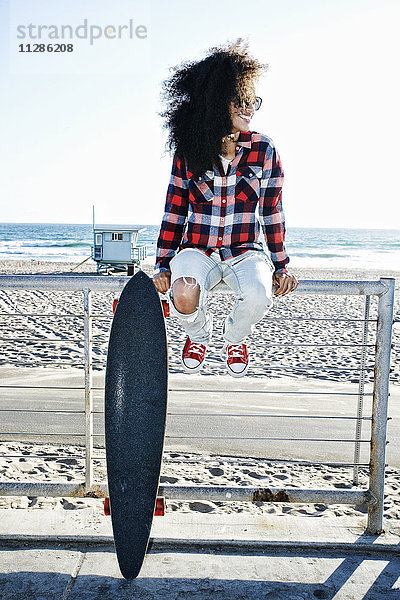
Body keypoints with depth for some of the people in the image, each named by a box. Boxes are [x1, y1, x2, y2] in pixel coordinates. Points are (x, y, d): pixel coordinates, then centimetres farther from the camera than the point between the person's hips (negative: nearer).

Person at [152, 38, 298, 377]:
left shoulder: (264, 151, -1)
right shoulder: (188, 154, -2)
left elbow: (272, 212, 5)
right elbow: (174, 212, 4)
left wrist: (281, 266, 4)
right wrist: (163, 266, 0)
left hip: (246, 251, 0)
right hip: (197, 250, 0)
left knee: (257, 297, -32)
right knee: (184, 295, -32)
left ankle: (235, 337, 8)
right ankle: (199, 334, 8)